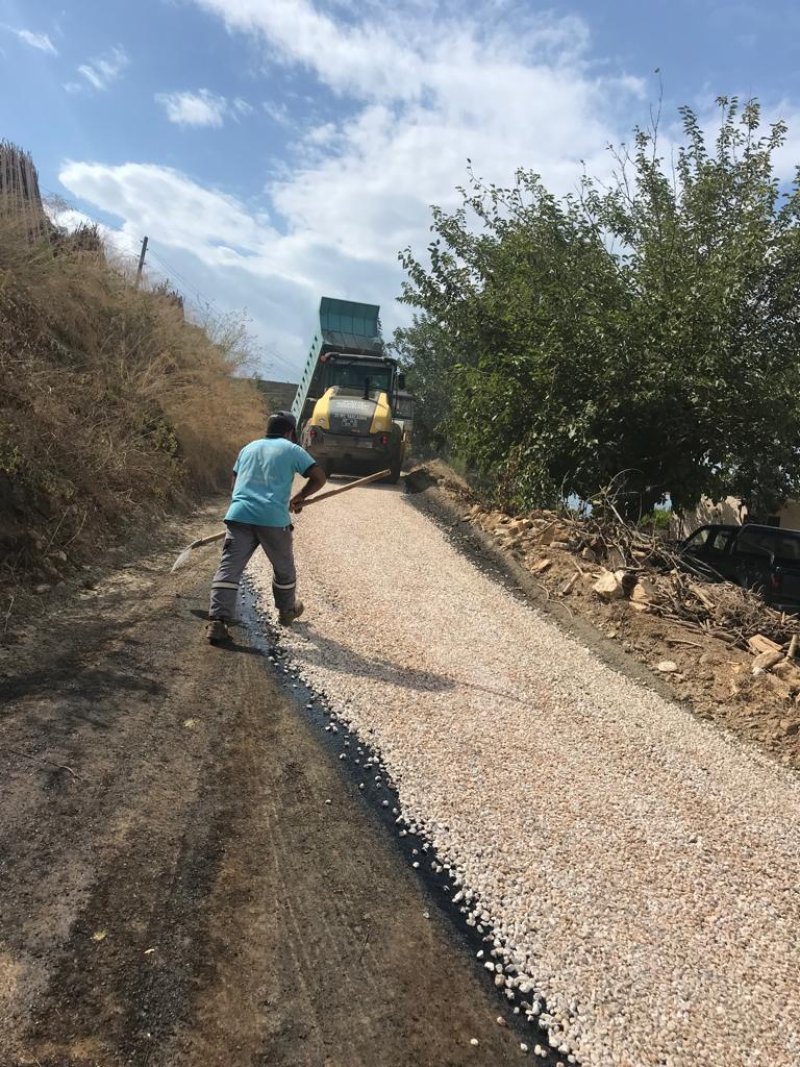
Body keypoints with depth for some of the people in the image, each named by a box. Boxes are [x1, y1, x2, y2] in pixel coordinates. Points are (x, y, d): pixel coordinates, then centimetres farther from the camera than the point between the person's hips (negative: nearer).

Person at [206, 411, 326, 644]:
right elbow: (319, 478, 6)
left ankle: (217, 621, -14)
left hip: (239, 514, 3)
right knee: (283, 568, 19)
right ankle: (287, 611, 37)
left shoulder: (248, 448, 23)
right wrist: (298, 498, 19)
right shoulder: (291, 449, 10)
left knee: (229, 568, -2)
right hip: (273, 519, -3)